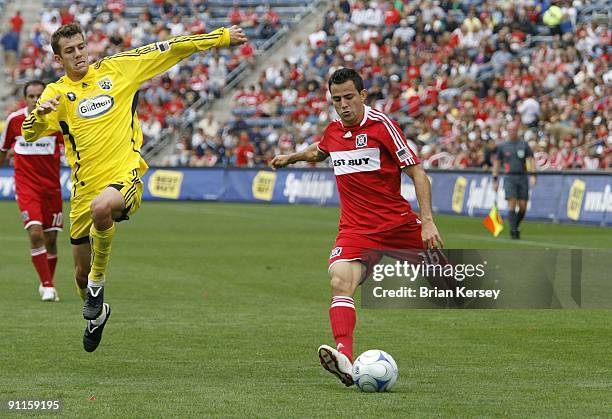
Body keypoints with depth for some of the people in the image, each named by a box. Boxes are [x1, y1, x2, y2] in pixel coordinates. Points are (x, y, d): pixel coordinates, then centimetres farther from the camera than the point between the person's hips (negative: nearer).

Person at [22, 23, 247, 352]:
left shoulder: (115, 68, 6)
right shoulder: (56, 93, 5)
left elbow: (167, 50, 10)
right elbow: (29, 132, -7)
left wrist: (221, 37, 11)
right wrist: (40, 112, -30)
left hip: (125, 173, -2)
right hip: (85, 186, 2)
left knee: (101, 207, -38)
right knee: (81, 272, 9)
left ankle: (98, 281, -15)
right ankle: (96, 314, 42)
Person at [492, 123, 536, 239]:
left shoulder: (524, 145, 8)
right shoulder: (502, 146, 8)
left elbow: (531, 160, 3)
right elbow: (497, 163, 13)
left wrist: (533, 176, -10)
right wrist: (495, 180, 9)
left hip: (522, 177, 1)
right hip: (509, 178, -1)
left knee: (523, 206, -1)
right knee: (512, 204, -14)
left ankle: (516, 227, 22)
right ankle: (513, 231, -11)